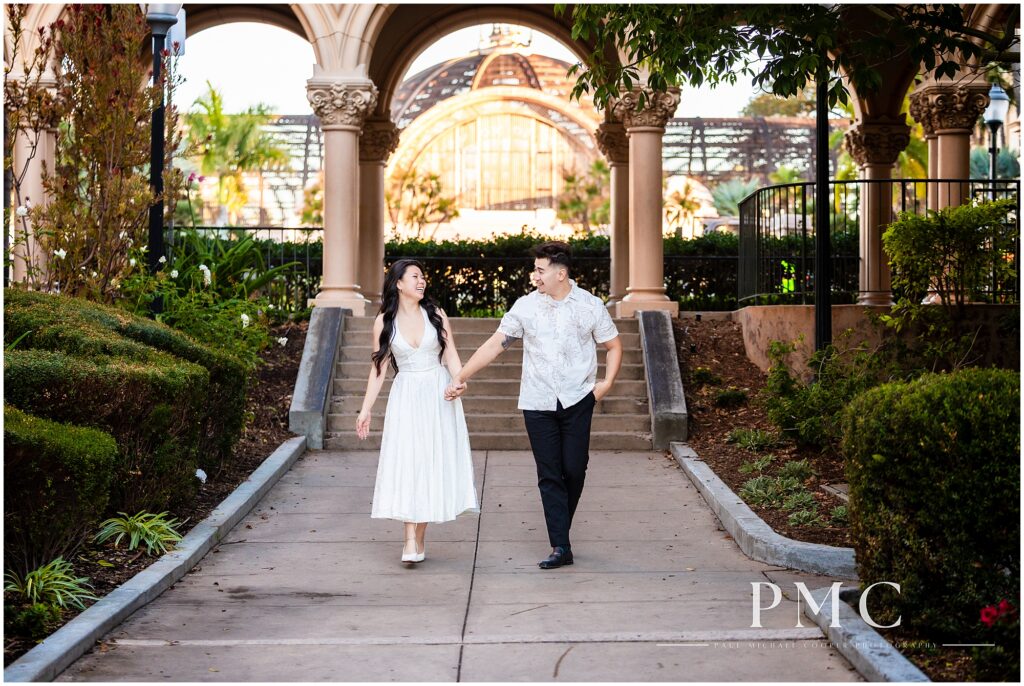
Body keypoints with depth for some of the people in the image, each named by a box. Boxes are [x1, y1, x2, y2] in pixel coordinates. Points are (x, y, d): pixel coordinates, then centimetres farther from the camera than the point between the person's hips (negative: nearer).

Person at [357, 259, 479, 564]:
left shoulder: (436, 315, 3)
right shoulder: (384, 322, 1)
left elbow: (451, 357, 1)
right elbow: (378, 369, 4)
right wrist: (366, 409, 0)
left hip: (438, 396, 1)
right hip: (406, 398, -1)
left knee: (433, 463, 1)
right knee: (406, 463, -9)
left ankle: (419, 538, 10)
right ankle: (412, 541, -12)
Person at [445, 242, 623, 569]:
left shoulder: (590, 305, 1)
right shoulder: (526, 306, 3)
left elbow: (614, 346, 11)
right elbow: (495, 344, 1)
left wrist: (607, 382, -3)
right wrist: (460, 377, -5)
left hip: (578, 400, -1)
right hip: (537, 403, 1)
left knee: (574, 469, 0)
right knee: (549, 475, -1)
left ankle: (561, 529, 25)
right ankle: (560, 547, 2)